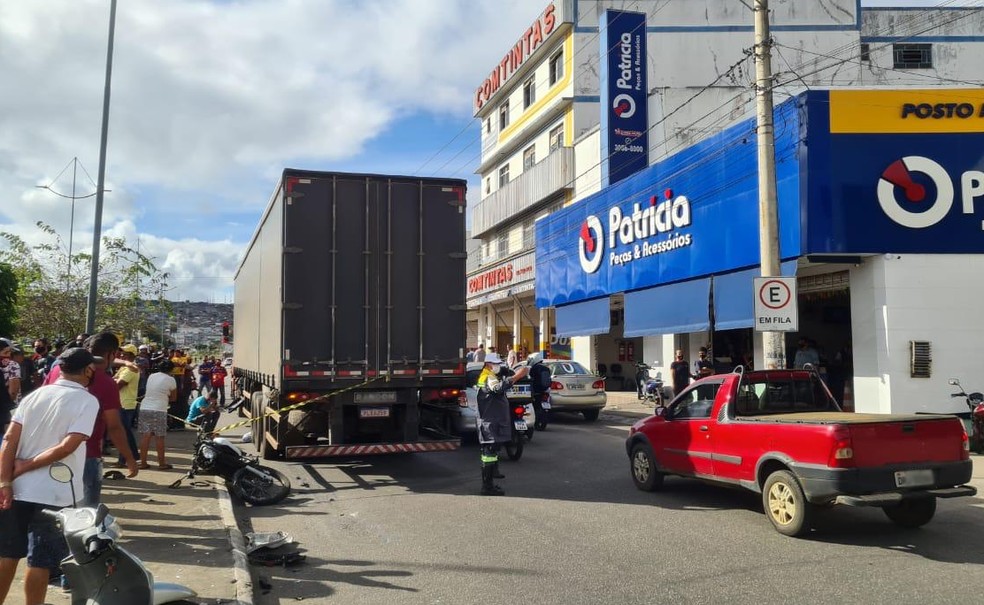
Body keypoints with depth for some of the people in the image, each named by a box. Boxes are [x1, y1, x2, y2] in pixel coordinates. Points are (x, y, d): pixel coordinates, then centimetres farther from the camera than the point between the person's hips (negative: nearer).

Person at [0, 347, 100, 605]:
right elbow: (68, 446, -19)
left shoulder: (35, 395, 6)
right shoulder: (87, 401, -9)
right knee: (40, 562, 6)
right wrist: (26, 466, -10)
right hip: (53, 495, -5)